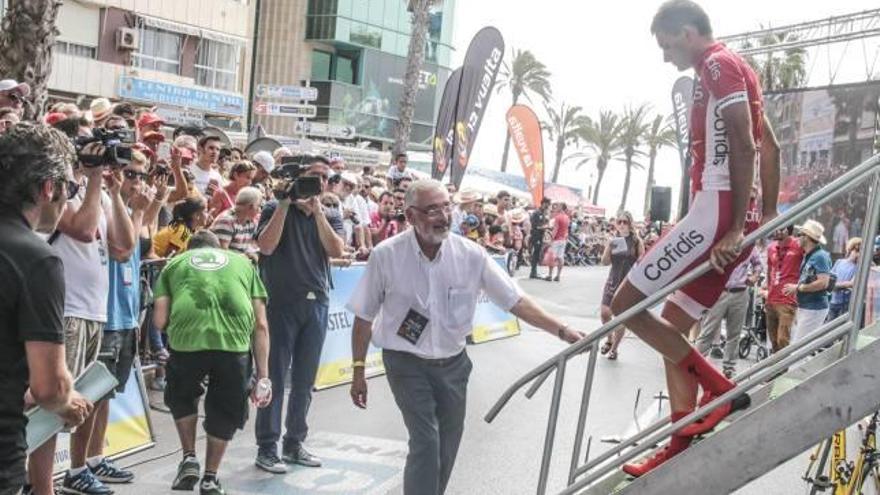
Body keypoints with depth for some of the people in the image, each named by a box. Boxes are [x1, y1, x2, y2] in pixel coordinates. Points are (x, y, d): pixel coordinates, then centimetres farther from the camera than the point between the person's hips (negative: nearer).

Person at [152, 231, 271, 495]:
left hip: (187, 339, 0)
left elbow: (160, 320, 13)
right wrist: (263, 376, 18)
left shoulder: (175, 263, 26)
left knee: (181, 398, 31)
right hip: (235, 342, 0)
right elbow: (260, 325, 18)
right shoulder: (243, 262, 27)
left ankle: (189, 459, 27)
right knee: (226, 411, 22)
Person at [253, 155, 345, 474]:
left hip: (316, 304, 4)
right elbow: (266, 246, -15)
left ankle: (294, 443, 21)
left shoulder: (331, 217, 11)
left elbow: (337, 250, -7)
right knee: (275, 377, -2)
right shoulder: (275, 209, 1)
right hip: (281, 301, -4)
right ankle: (266, 448, 5)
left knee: (304, 380, 10)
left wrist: (317, 211, -12)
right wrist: (285, 203, -15)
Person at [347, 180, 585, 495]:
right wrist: (358, 371, -4)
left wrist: (562, 332, -16)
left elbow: (515, 300, -8)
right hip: (407, 362, -3)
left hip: (453, 362, 3)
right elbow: (364, 317, -6)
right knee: (426, 442, -14)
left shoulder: (471, 255, -11)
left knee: (447, 445, 13)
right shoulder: (386, 256, -15)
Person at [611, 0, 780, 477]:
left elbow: (743, 147, -18)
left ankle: (719, 388, -5)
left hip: (715, 212, -10)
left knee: (625, 304, -9)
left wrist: (736, 227, -22)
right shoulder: (733, 68, 24)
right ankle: (680, 445, 16)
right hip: (729, 218, 10)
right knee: (672, 326, 13)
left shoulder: (718, 65, -7)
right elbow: (769, 147, 26)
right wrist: (769, 215, 26)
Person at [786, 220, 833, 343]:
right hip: (803, 307, 10)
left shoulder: (820, 256, -15)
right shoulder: (807, 256, 15)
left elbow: (823, 283, -23)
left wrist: (798, 288, -17)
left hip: (814, 309, -10)